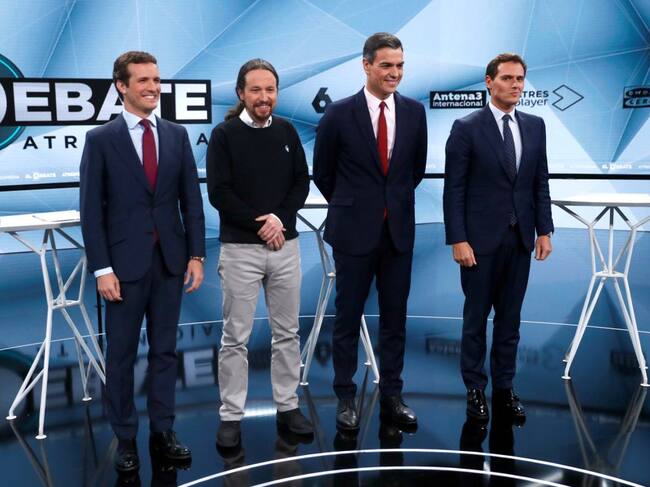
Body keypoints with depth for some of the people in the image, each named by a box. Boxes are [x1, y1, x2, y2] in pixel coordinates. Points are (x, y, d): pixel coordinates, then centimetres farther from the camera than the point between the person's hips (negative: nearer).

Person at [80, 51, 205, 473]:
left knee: (165, 350, 11)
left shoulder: (177, 135, 6)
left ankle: (163, 431, 22)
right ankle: (125, 438, 20)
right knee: (122, 355, 7)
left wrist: (196, 254, 1)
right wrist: (101, 268, -11)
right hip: (125, 263, -3)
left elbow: (192, 199, 7)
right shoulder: (101, 139, -3)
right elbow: (91, 210, -6)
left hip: (170, 260, 3)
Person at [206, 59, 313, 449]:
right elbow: (219, 192, -9)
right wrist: (259, 224, -12)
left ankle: (288, 407, 23)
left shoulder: (287, 131, 8)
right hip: (240, 248, -4)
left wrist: (280, 219, -9)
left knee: (287, 332, 10)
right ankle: (231, 417, 11)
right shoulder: (225, 135, -4)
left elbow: (302, 182, 7)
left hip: (286, 245, 4)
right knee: (236, 337, 2)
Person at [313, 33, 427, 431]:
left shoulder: (415, 112, 3)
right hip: (355, 231, -3)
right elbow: (323, 173, 5)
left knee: (395, 318, 9)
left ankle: (392, 395, 22)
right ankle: (346, 397, 18)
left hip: (399, 230, 3)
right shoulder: (339, 114, -7)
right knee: (348, 317, 6)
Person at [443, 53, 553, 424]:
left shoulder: (535, 126, 8)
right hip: (481, 239, -4)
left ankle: (504, 389, 22)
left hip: (520, 239, 4)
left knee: (510, 318, 11)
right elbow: (454, 189, -9)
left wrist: (544, 230, 4)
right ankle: (475, 389, 20)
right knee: (476, 317, 7)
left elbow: (541, 182, 10)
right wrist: (458, 240, -13)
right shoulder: (467, 128, -7)